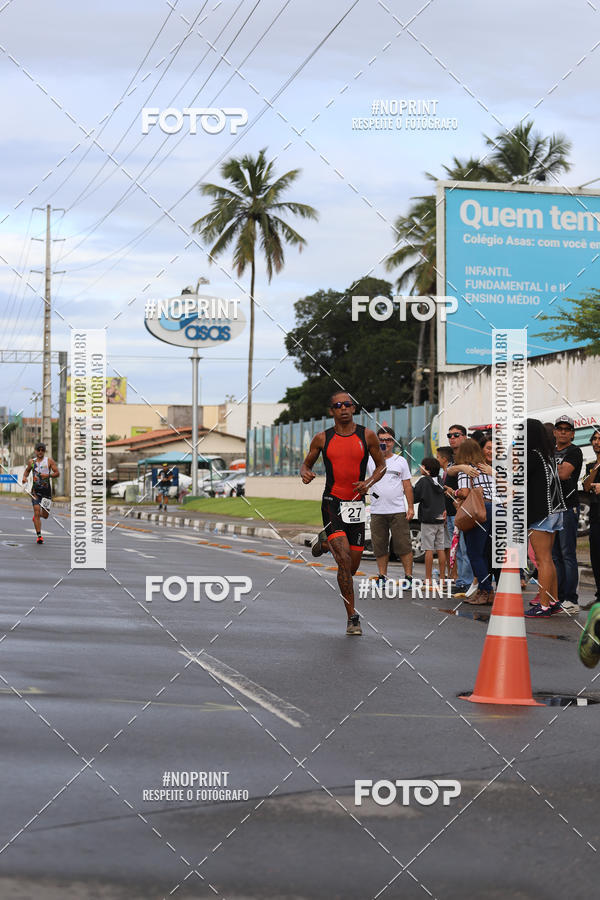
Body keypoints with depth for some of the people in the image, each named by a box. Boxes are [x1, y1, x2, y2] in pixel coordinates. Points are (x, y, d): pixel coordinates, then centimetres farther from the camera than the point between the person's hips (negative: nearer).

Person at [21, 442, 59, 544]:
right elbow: (27, 471, 24)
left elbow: (57, 473, -4)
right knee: (37, 512, -11)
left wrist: (48, 475, -22)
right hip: (36, 490, 1)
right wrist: (25, 477, 3)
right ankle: (38, 536, -9)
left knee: (45, 515, 4)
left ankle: (37, 515, 42)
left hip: (46, 490, -1)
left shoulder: (49, 461, -1)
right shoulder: (32, 462, 7)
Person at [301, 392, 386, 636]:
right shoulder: (322, 439, 2)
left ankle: (326, 542, 41)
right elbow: (306, 463, 14)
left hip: (356, 504, 2)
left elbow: (381, 465, 12)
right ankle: (352, 617, -15)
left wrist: (369, 482, -7)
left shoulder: (367, 435, 3)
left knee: (352, 566, 7)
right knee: (344, 558, -19)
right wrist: (305, 473, -9)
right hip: (332, 503, -2)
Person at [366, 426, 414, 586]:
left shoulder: (400, 461, 7)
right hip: (377, 511, 1)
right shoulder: (370, 460, 7)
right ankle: (382, 576, 17)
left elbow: (407, 486, 7)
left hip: (398, 511, -1)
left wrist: (411, 507, 1)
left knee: (404, 546, -1)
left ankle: (408, 576, 5)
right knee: (380, 547, 7)